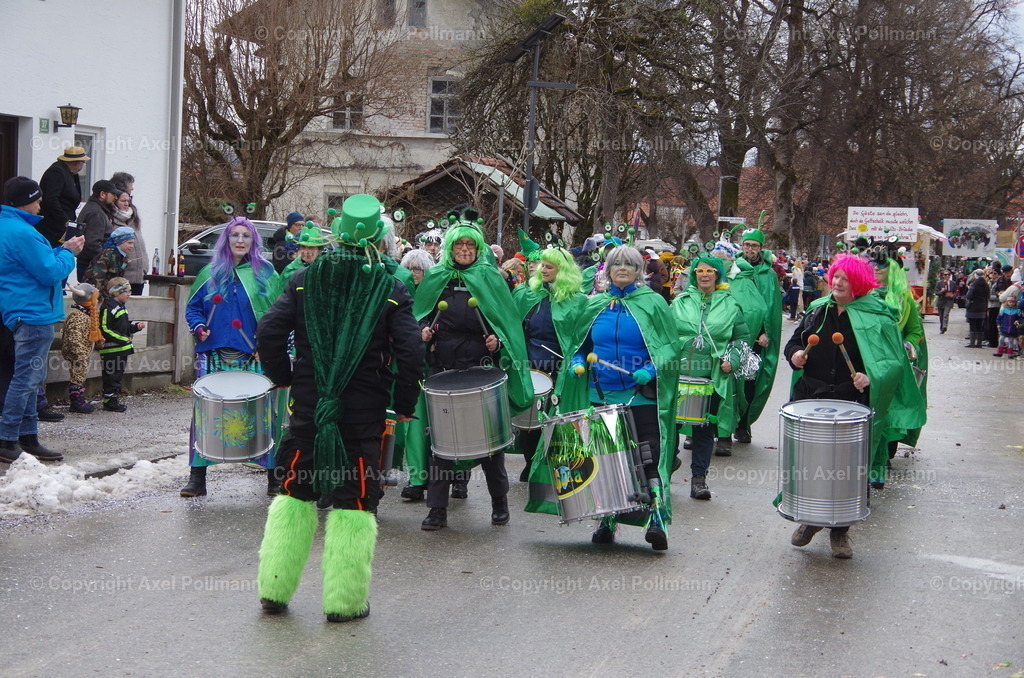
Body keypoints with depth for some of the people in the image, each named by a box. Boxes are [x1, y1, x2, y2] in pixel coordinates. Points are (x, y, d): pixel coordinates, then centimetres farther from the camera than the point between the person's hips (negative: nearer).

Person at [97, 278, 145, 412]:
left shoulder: (121, 307, 17)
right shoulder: (108, 308, -15)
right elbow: (105, 329, -20)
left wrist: (136, 326, 8)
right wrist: (122, 339, -22)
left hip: (122, 349, 10)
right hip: (112, 349, -10)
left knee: (118, 374, 15)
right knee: (111, 375, -5)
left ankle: (114, 399, 23)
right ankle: (109, 401, 0)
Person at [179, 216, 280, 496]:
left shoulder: (264, 272, 6)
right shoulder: (211, 273, 11)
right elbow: (193, 307, 15)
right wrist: (199, 327, -5)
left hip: (252, 357, -1)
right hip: (214, 355, 2)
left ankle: (274, 476, 7)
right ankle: (197, 477, 8)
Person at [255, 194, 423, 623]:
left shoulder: (304, 280, 3)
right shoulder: (390, 290, -3)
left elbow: (269, 333, -4)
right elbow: (410, 351, -11)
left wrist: (283, 379, 10)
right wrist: (404, 405, 1)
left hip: (308, 406, 3)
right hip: (364, 411, -2)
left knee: (294, 492, 14)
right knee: (354, 500, 5)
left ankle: (273, 590, 17)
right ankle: (345, 600, 8)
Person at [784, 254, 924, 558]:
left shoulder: (877, 317, -4)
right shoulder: (817, 310, 10)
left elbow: (894, 361, -9)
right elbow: (794, 342, 20)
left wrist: (872, 377, -27)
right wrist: (795, 353, -3)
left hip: (854, 404, -4)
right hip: (811, 399, 4)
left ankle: (840, 532, 16)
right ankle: (809, 519, 27)